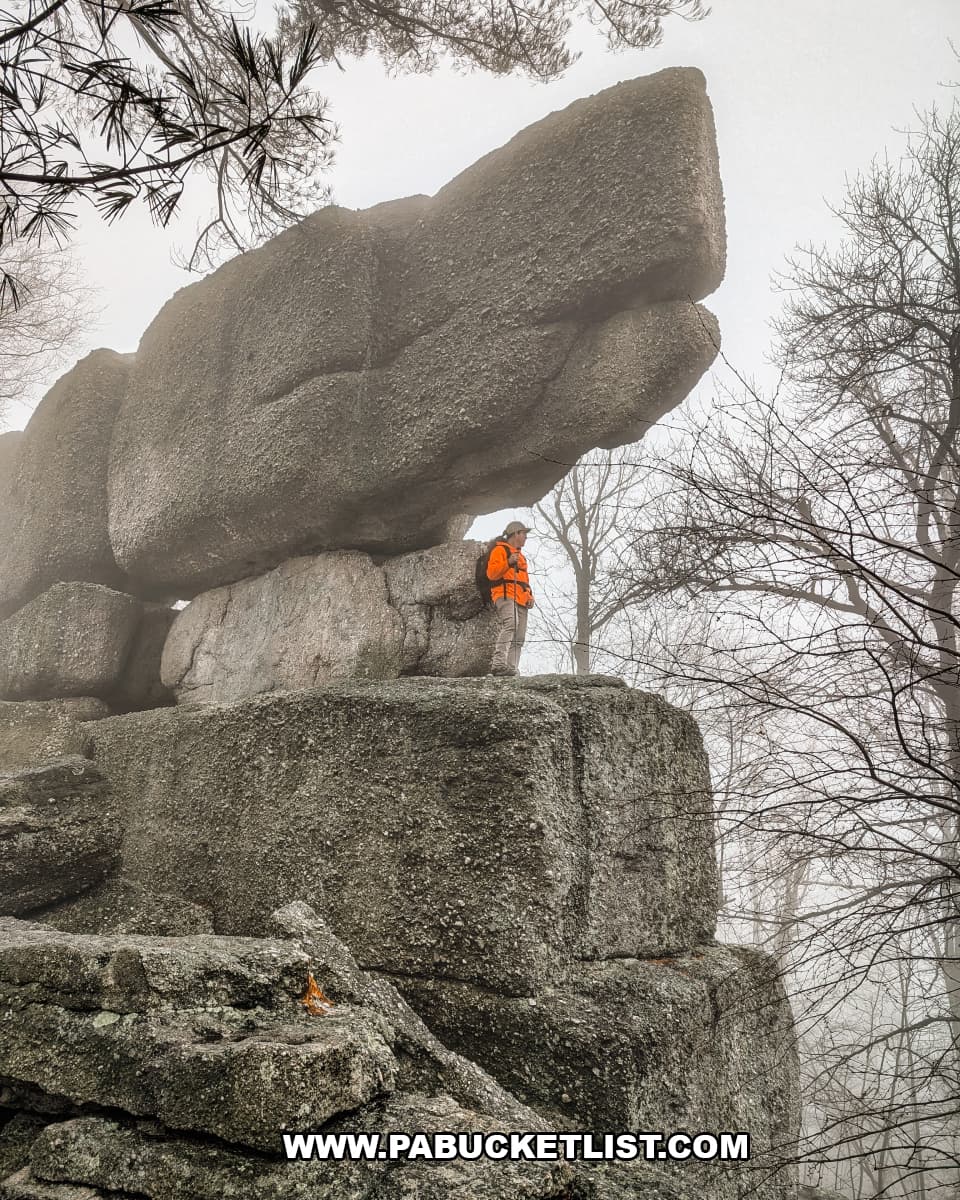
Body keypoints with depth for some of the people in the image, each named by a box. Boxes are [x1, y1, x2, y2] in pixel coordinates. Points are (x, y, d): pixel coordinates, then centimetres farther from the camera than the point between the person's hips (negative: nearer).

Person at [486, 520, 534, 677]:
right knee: (510, 624, -31)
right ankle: (499, 663, -40)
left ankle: (511, 668, -6)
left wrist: (530, 596, 18)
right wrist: (508, 562, -19)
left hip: (521, 601, 9)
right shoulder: (500, 550, 5)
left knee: (518, 638, -2)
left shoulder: (520, 556, 33)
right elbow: (491, 573, -7)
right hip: (505, 596, -9)